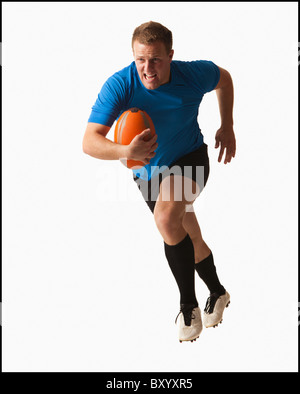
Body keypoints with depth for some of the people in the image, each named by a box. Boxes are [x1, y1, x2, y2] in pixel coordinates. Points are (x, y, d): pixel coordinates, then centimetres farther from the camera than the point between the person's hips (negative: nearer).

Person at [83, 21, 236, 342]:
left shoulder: (194, 74, -22)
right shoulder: (119, 85, -27)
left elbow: (223, 78, 4)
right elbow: (90, 142, -34)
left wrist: (227, 126, 2)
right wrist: (126, 151, -54)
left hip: (190, 160, -2)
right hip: (147, 171, 3)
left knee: (166, 219, -32)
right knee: (190, 239, 17)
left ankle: (188, 305, -16)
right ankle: (217, 293, 46)